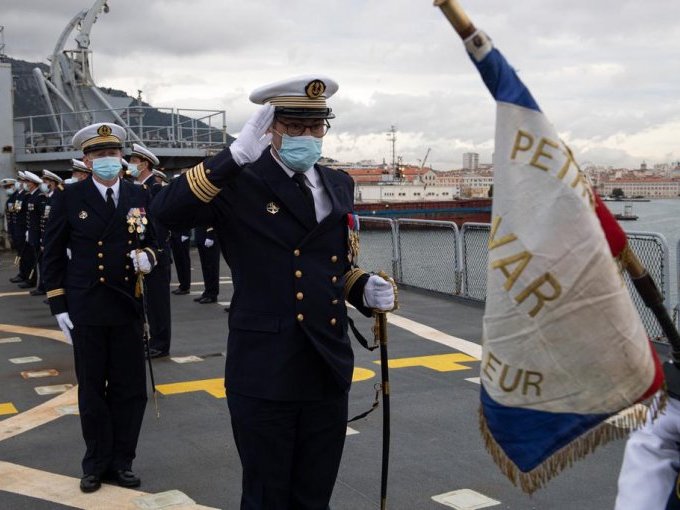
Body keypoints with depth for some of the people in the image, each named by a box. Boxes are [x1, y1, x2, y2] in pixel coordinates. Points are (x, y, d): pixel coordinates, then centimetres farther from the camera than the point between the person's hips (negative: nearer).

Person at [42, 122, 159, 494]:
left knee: (130, 390, 7)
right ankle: (97, 463, 23)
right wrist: (59, 307, -2)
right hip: (85, 311, -2)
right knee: (92, 391, 9)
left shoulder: (140, 197, 5)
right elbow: (53, 256, 1)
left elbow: (152, 241, 15)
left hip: (128, 308, 2)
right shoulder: (69, 198, -2)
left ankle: (121, 461, 23)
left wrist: (147, 257, -9)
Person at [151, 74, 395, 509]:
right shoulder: (240, 184, -8)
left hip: (328, 371, 5)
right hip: (265, 374, -5)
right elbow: (167, 212, -24)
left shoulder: (340, 186, 10)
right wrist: (236, 155, -29)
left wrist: (365, 288, 0)